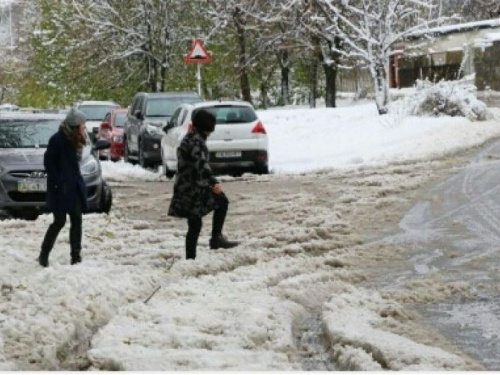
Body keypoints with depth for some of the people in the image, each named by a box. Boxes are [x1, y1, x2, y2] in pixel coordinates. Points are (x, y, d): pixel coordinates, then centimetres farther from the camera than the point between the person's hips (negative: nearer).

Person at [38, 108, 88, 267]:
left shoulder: (75, 140, 8)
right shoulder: (57, 139, -15)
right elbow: (48, 162, -15)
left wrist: (78, 181, 10)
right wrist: (57, 183, -18)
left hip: (74, 186, 7)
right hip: (60, 188, -7)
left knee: (76, 220, 5)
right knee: (60, 221, -5)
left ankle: (76, 256, 9)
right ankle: (44, 255, 8)